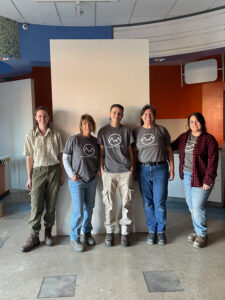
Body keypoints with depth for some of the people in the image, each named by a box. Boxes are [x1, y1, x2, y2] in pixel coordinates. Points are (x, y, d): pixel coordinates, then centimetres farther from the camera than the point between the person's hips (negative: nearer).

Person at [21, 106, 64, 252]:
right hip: (38, 171, -1)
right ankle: (34, 236, 9)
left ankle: (48, 233, 21)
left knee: (51, 205, 6)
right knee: (36, 206, -3)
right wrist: (29, 178, 1)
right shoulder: (31, 136, 3)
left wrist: (62, 174, 5)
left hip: (54, 170, 1)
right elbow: (29, 158, 3)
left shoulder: (56, 134, 4)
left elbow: (60, 155, 7)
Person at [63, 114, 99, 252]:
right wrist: (71, 174, -10)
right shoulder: (74, 139, -8)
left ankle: (87, 233, 33)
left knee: (89, 209, 14)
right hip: (77, 181, -4)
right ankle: (74, 238, 12)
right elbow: (65, 158, -5)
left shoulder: (95, 141, 6)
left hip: (92, 181, 5)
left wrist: (97, 171, 5)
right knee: (78, 211, -4)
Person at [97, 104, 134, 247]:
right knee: (109, 203, 5)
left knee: (126, 203, 4)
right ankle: (109, 232, 18)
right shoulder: (103, 131, 7)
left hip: (125, 171, 0)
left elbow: (130, 150, 11)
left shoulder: (126, 131, 8)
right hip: (108, 172, 0)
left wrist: (132, 167, 6)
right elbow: (101, 152, 8)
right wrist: (101, 169, 3)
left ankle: (125, 232, 16)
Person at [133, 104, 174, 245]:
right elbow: (134, 152, 9)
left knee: (160, 203, 0)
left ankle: (161, 231, 16)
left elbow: (169, 150, 6)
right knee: (147, 203, 7)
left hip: (160, 169, -1)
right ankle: (152, 230, 20)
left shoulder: (162, 130, 5)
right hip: (143, 169, 2)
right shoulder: (136, 132, 8)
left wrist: (172, 169, 2)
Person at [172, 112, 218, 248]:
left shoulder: (209, 139, -10)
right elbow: (172, 146, 22)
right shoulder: (184, 137, 7)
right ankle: (197, 229, 31)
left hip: (201, 177, -6)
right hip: (186, 176, 6)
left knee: (198, 206, -5)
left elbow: (212, 161, -13)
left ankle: (202, 234, 14)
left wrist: (208, 180, -16)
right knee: (191, 205, 13)